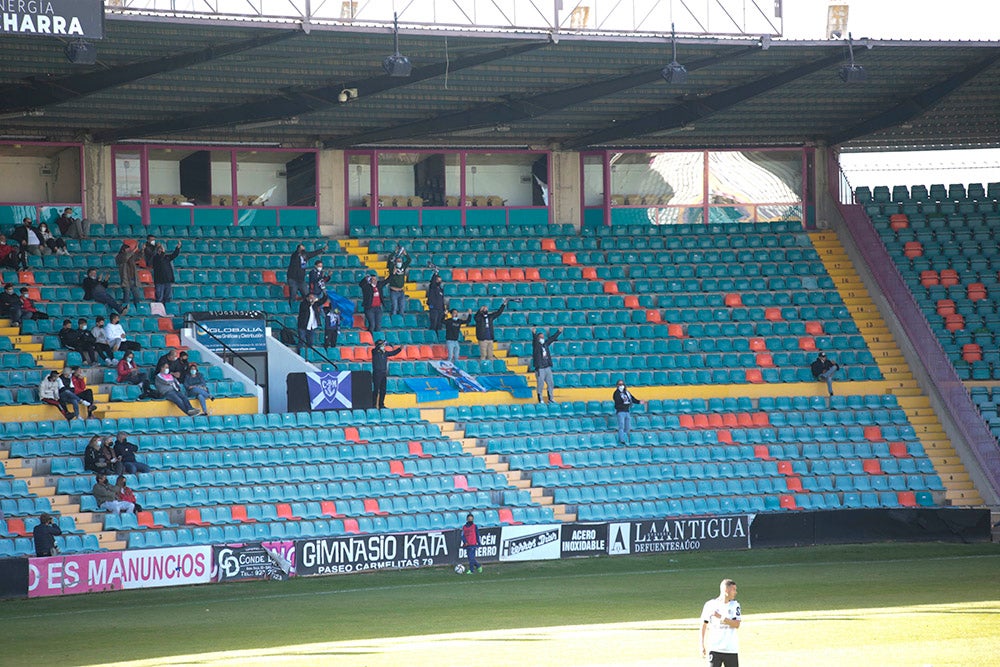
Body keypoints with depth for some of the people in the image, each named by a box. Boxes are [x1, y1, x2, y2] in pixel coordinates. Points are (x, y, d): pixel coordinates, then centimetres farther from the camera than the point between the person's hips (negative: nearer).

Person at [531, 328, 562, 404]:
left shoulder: (545, 344, 12)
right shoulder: (536, 345, -5)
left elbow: (552, 338, 22)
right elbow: (535, 341, -25)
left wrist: (559, 332, 27)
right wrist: (534, 334, -45)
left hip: (547, 367, 7)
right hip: (540, 368, -7)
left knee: (550, 383, 11)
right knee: (540, 384, -5)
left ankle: (550, 398, 22)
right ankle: (540, 400, 3)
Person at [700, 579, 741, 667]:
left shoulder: (735, 605, 3)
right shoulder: (710, 605, 0)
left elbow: (736, 625, -9)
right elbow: (704, 625, 5)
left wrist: (720, 617, -18)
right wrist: (702, 646, 2)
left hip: (731, 649, 2)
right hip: (714, 649, -2)